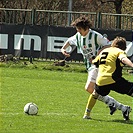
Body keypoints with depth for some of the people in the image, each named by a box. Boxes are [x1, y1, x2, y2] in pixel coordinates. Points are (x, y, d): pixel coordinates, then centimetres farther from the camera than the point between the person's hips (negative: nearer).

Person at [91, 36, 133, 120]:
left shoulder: (103, 51, 23)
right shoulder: (119, 51, 4)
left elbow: (94, 62, 37)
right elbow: (124, 59, -19)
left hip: (100, 81, 6)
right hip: (113, 80, -6)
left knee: (95, 94, 34)